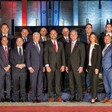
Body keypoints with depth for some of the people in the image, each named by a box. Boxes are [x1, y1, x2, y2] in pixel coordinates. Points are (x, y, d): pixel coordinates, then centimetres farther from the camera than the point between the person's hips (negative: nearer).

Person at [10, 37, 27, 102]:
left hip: (23, 70, 0)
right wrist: (17, 65, -12)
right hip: (15, 70, 0)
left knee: (23, 85, -3)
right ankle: (16, 99, 7)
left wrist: (24, 65, -10)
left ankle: (23, 99, 2)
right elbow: (11, 60, 2)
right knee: (16, 86, 0)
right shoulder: (13, 51, 12)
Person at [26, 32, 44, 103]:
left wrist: (43, 66, 6)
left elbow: (42, 56, 14)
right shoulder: (29, 45, 1)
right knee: (33, 83, 0)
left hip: (40, 67, 4)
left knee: (40, 83, 2)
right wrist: (29, 67, -9)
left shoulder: (41, 45, 14)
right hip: (33, 67, -4)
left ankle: (39, 98, 9)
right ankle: (34, 98, 9)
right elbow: (27, 57, -2)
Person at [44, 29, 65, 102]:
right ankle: (50, 96, 11)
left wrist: (63, 65, 2)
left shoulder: (60, 44, 12)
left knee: (58, 81, 3)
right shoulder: (47, 44, 1)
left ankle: (58, 96, 11)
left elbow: (63, 55, 11)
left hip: (59, 65, 3)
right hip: (50, 65, -2)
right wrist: (47, 65, -11)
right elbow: (45, 55, -3)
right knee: (50, 82, 2)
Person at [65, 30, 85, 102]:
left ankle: (79, 97, 7)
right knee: (71, 83, 6)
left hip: (77, 67, -4)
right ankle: (72, 97, 14)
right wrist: (66, 66, 8)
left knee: (78, 82, -2)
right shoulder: (68, 45, 14)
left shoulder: (81, 44, -1)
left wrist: (81, 66, -12)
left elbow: (83, 56, -5)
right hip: (70, 67, 5)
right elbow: (66, 56, 15)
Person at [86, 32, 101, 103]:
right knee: (92, 81, 6)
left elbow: (99, 57, -8)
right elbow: (87, 57, 11)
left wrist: (97, 67, -14)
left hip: (95, 66, -5)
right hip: (89, 66, 5)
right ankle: (95, 96, 14)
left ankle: (94, 97, -2)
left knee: (94, 81, -7)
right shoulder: (88, 46, 10)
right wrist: (87, 67, 7)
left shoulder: (98, 46, -4)